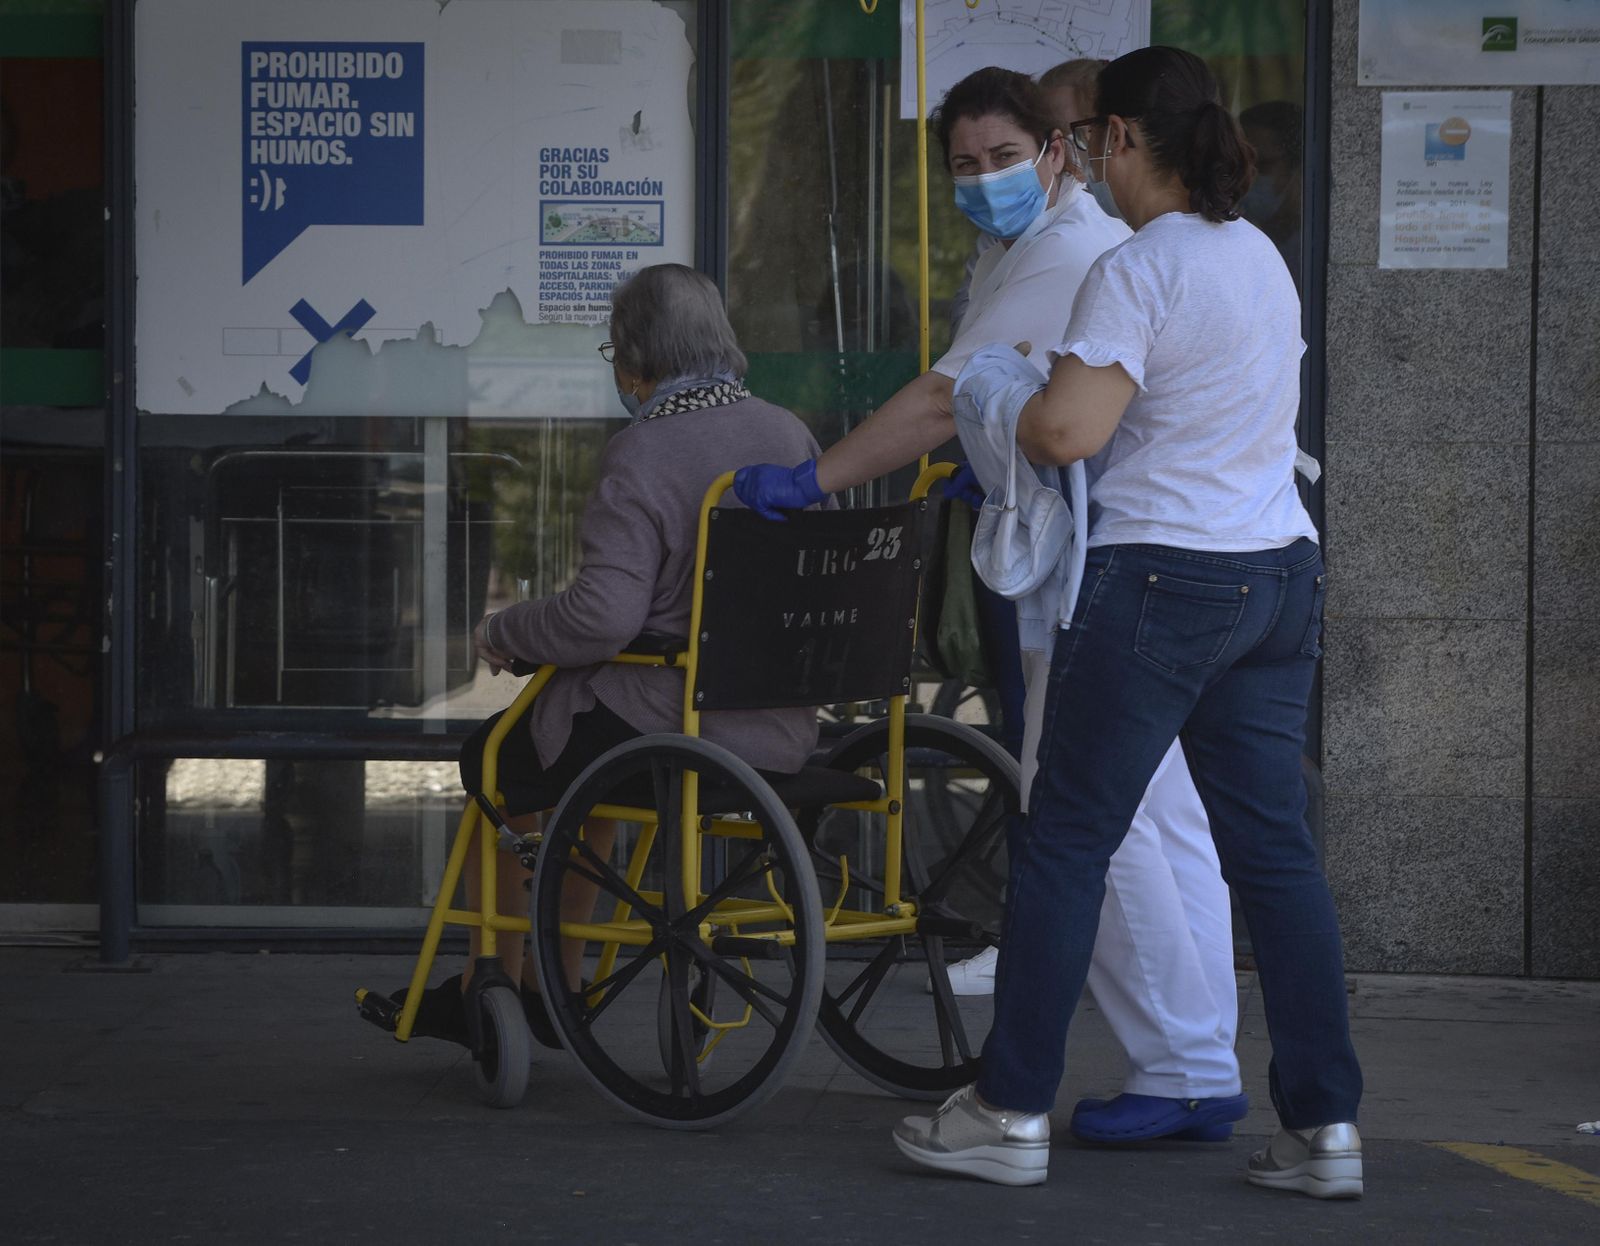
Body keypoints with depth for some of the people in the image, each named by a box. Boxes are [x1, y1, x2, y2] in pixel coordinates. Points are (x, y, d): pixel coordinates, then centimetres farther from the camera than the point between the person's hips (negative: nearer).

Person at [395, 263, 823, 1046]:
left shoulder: (641, 455, -18)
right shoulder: (790, 436, 4)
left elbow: (602, 616, -25)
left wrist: (502, 632, -7)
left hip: (670, 728, -7)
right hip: (782, 731, 7)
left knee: (495, 760, 20)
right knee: (579, 753, 33)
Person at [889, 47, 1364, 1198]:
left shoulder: (1137, 272, -14)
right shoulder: (1261, 255, 13)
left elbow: (1066, 432, -23)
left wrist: (999, 380, -1)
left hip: (1164, 579, -8)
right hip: (1281, 575, 8)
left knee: (1068, 841, 2)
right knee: (1275, 847, 8)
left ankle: (1014, 1113, 8)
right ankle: (1326, 1125, 6)